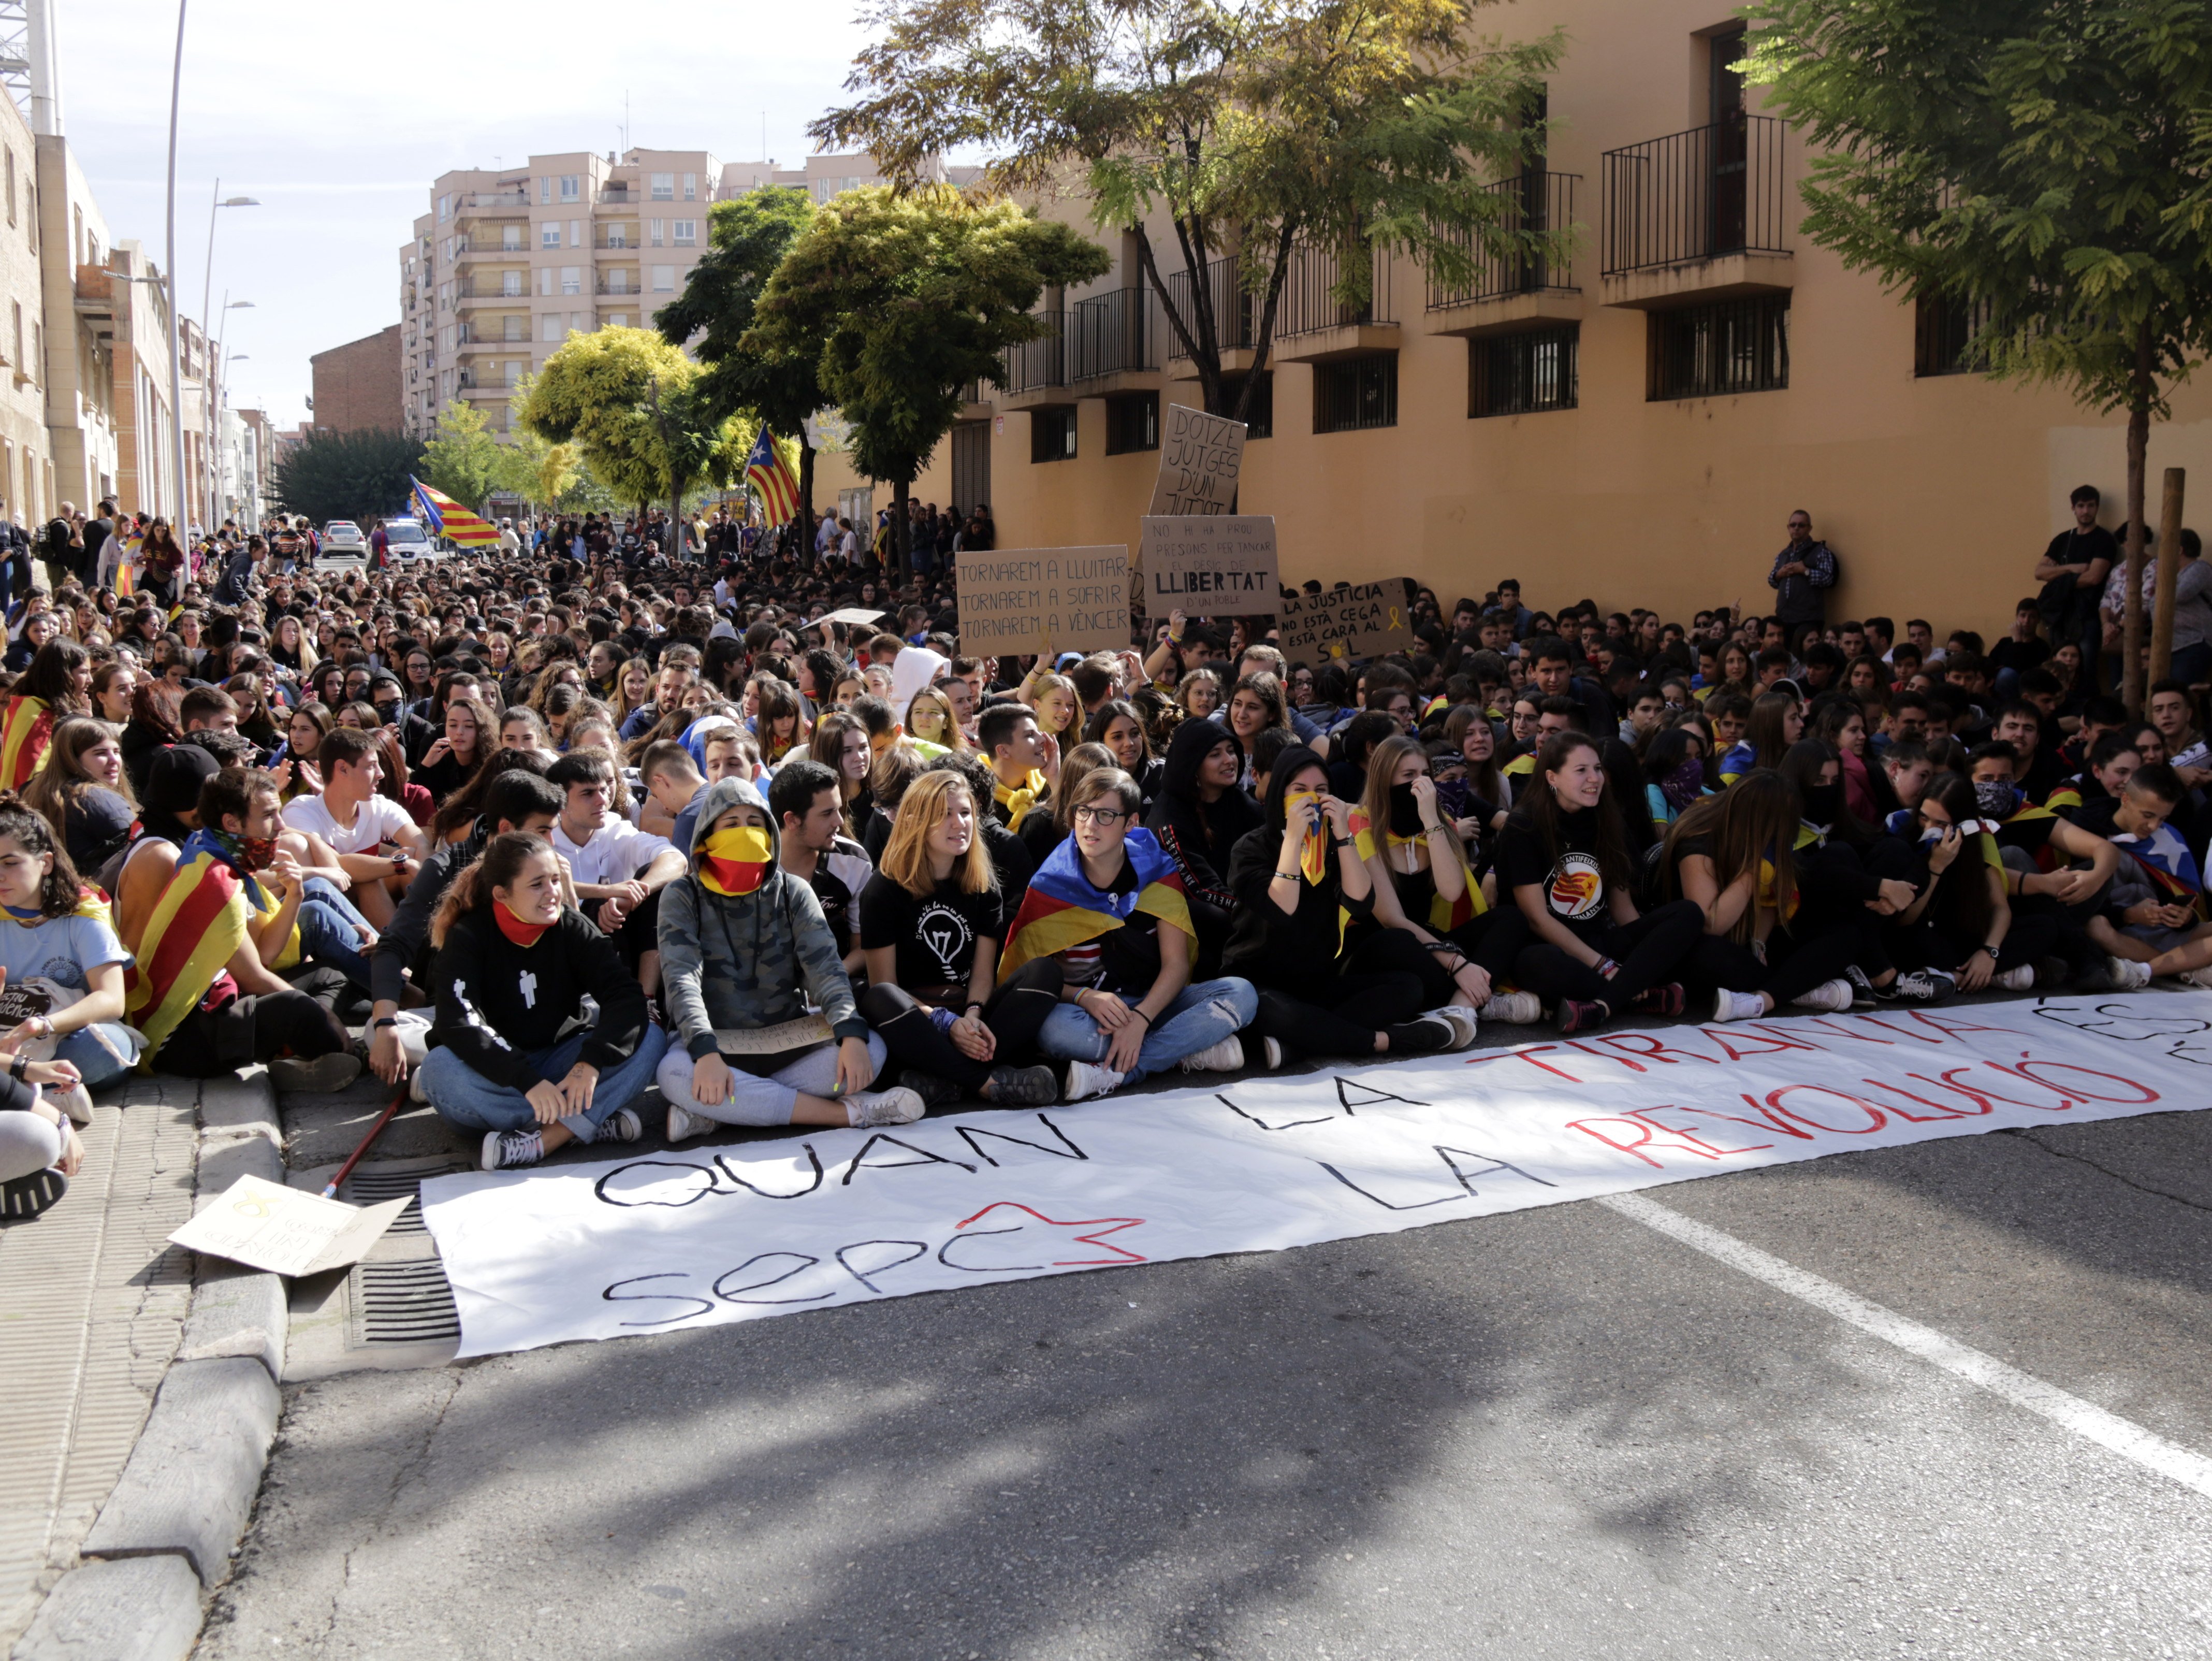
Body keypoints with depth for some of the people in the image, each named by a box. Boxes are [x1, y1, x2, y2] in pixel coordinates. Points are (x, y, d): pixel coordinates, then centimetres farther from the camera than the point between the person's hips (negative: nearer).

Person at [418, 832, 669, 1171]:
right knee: (441, 1068, -36)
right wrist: (527, 1083, -39)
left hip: (556, 1062, 2)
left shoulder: (572, 928, -3)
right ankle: (592, 1121, -32)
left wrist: (590, 1062, -33)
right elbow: (460, 1026, -26)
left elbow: (625, 997, -15)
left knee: (650, 1038, -20)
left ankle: (541, 1139, -36)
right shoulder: (468, 937, -11)